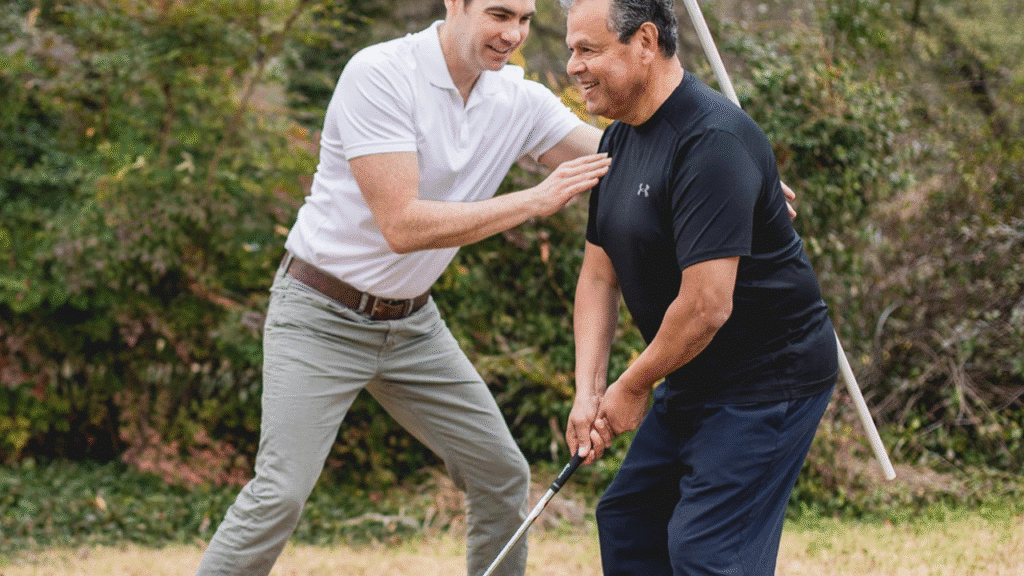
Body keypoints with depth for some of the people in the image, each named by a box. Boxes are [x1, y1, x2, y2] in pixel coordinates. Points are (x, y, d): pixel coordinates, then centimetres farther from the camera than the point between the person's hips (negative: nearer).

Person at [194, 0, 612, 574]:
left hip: (414, 324, 7)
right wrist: (536, 200, -27)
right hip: (322, 316, -7)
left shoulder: (520, 101, -3)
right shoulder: (380, 75, -22)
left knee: (505, 477, 8)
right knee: (281, 494, -17)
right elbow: (403, 226, -27)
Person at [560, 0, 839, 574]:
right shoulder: (619, 139, 7)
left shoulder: (712, 140, -25)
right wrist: (588, 392, -1)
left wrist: (633, 386, -14)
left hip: (769, 377, -10)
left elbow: (706, 306, -29)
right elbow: (599, 273, 11)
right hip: (695, 378, 10)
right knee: (627, 518, 15)